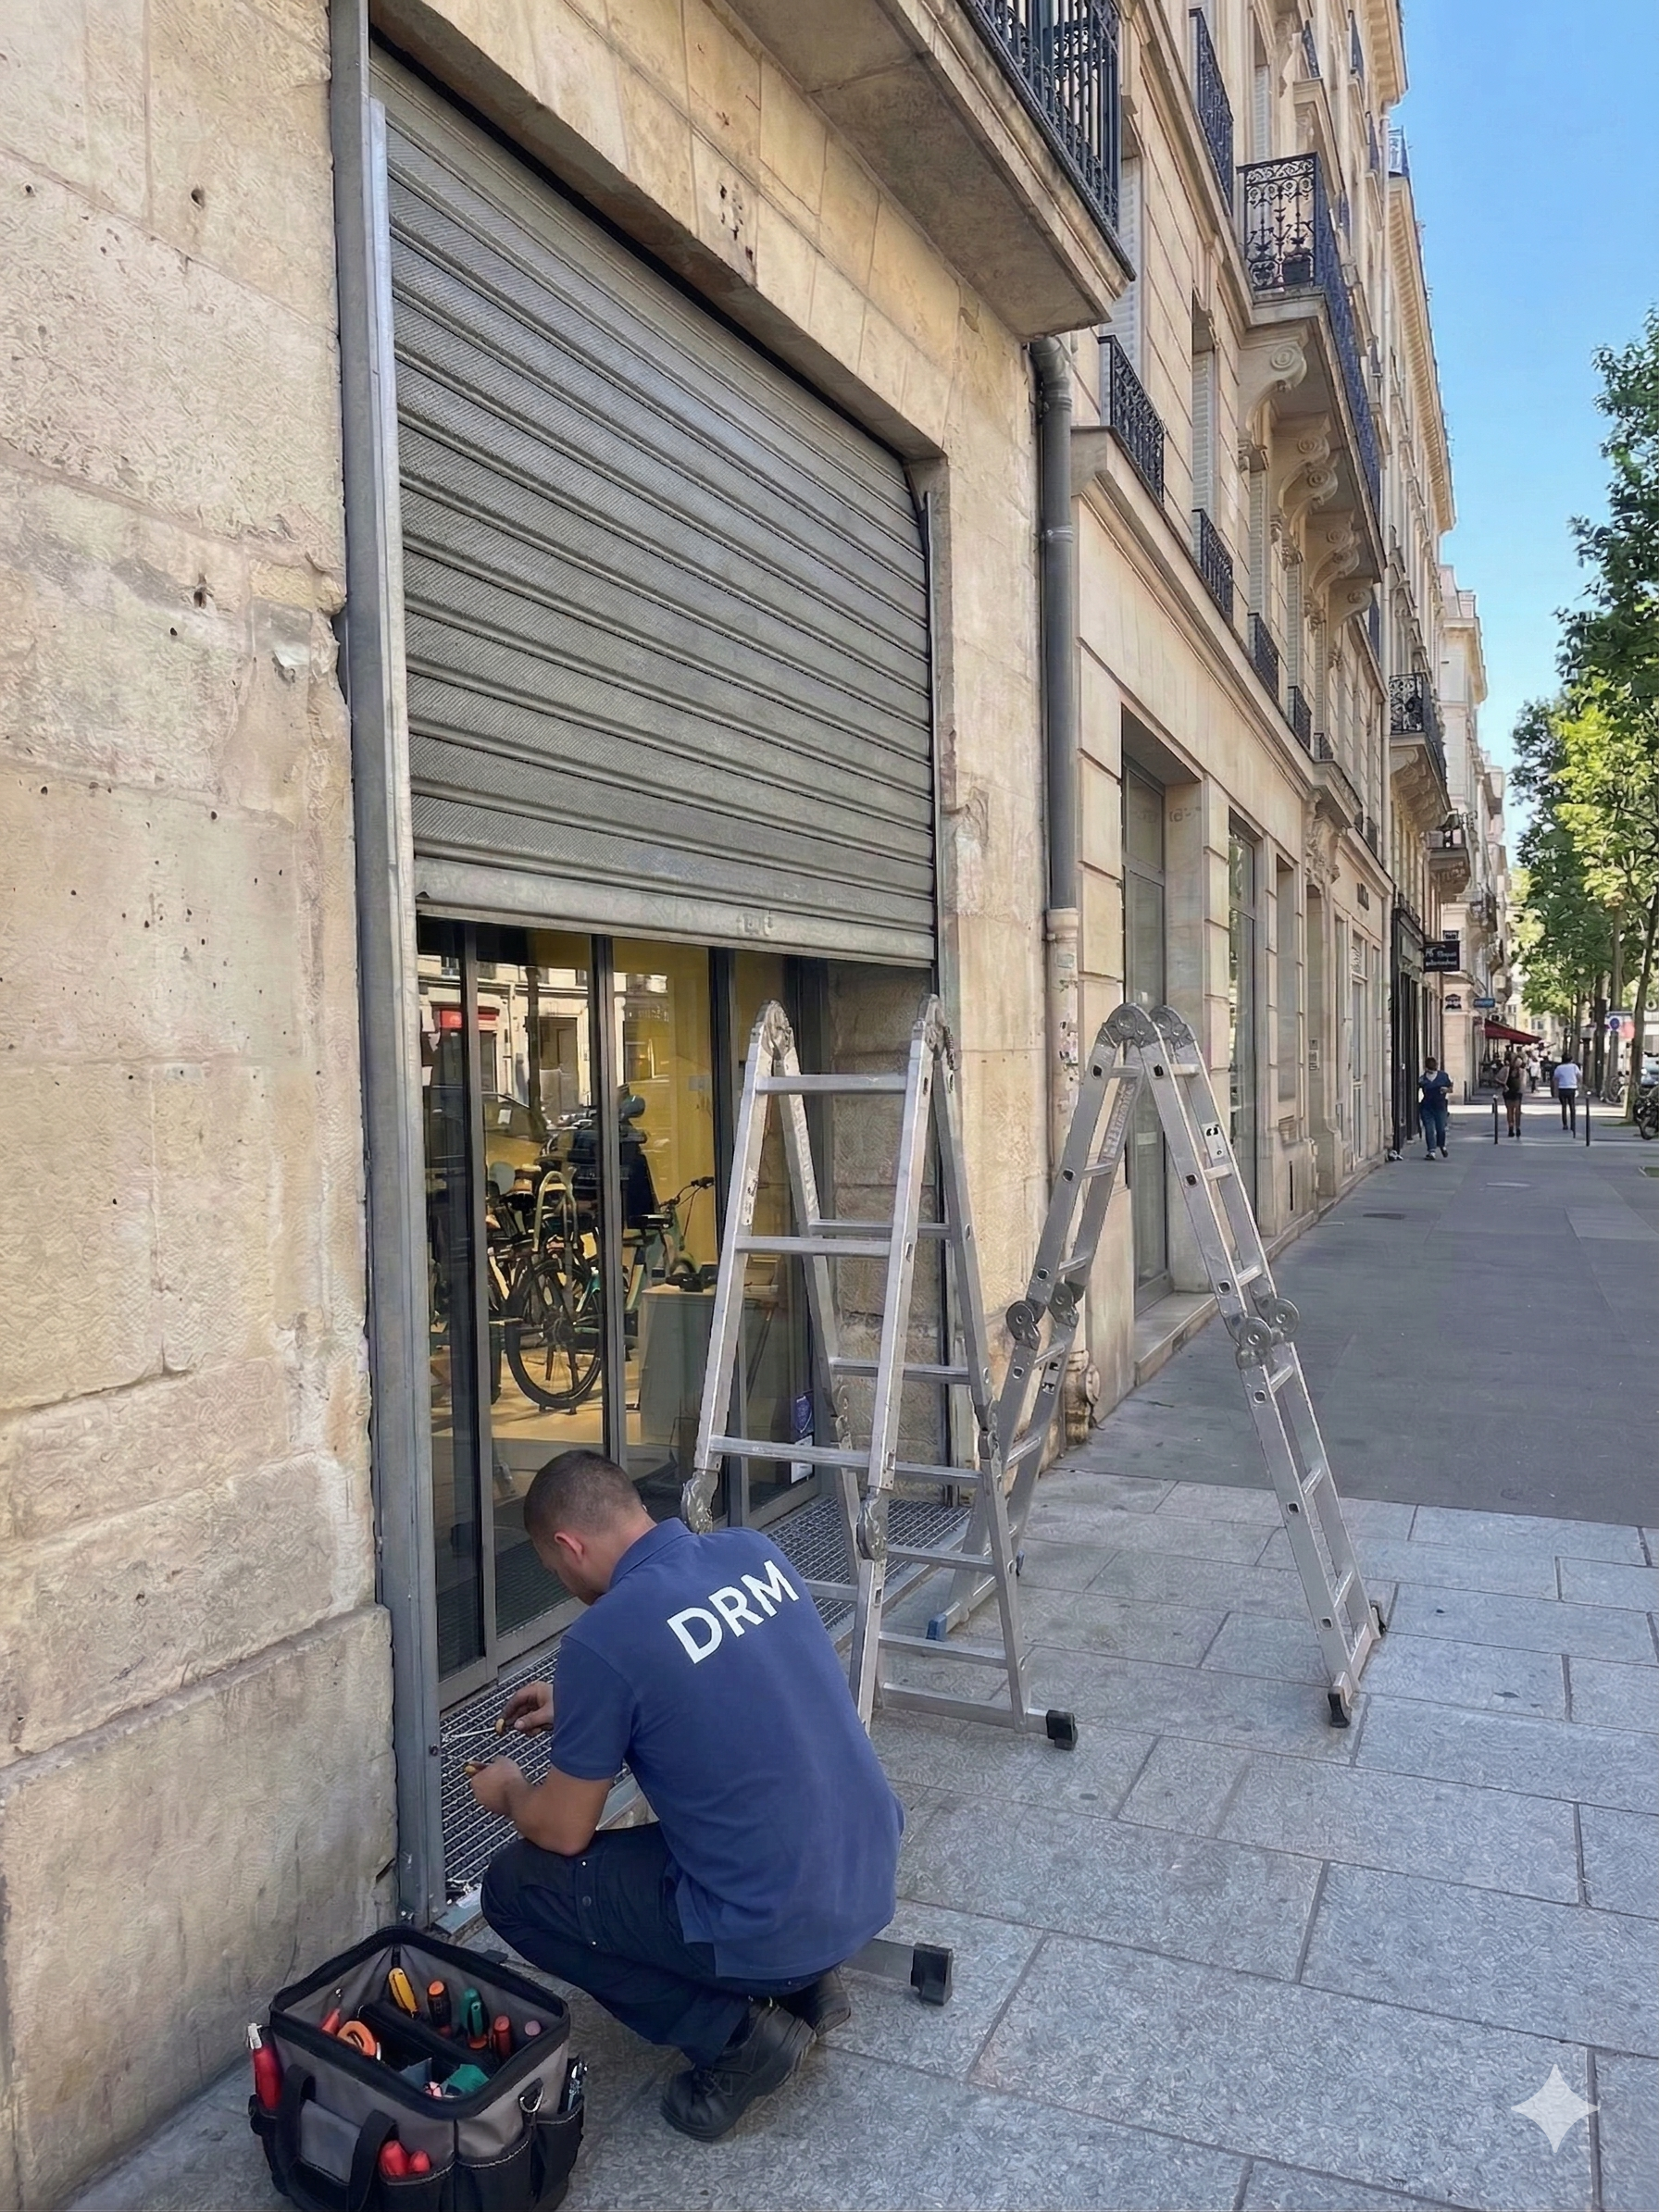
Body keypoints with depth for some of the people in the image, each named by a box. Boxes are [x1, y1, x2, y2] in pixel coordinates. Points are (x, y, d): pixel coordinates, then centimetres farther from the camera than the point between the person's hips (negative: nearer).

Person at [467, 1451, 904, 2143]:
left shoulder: (602, 1637, -19)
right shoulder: (756, 1552, 2)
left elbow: (564, 1832, -5)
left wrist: (509, 1793, 17)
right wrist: (577, 1706, 27)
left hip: (773, 1926, -7)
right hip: (874, 1877, 7)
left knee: (513, 1887, 9)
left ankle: (737, 2031, 4)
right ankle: (806, 1981, 20)